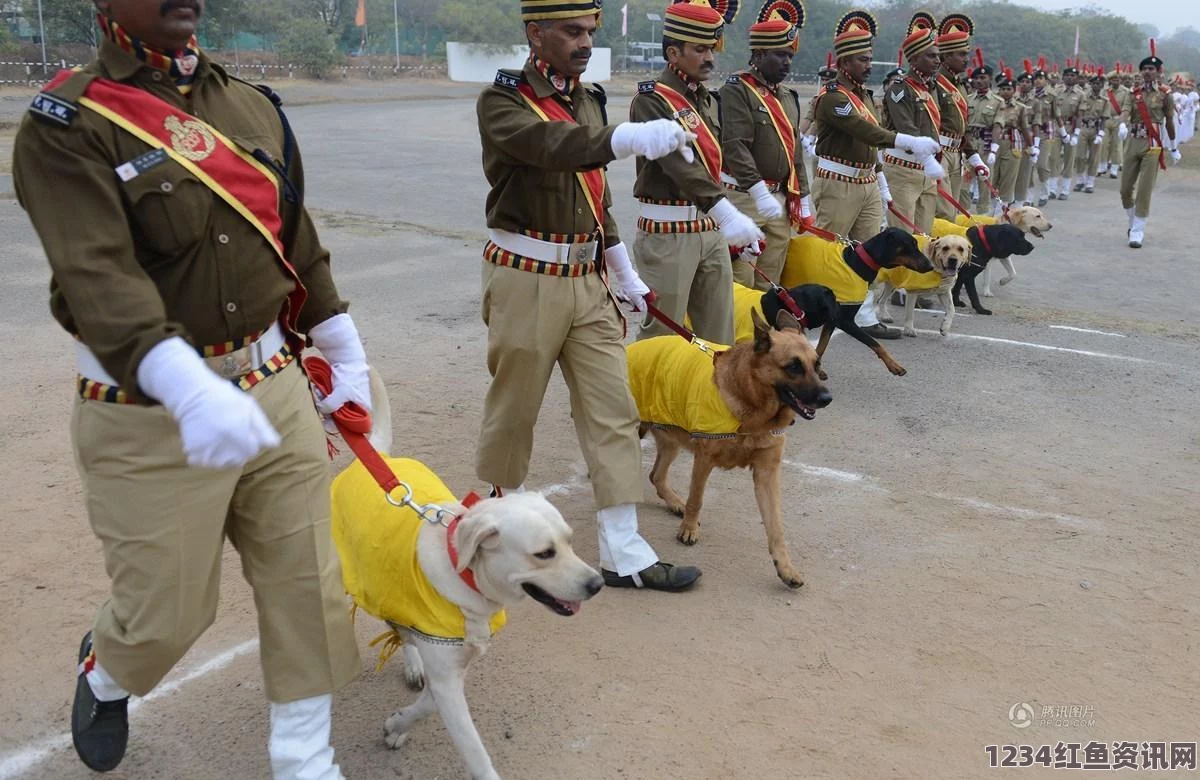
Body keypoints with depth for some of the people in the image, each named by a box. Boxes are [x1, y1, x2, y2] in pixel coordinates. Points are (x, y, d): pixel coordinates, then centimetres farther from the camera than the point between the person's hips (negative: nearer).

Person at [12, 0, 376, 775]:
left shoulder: (254, 106, 8)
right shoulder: (67, 125, -10)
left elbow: (299, 243, 15)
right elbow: (98, 276, -24)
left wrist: (346, 357, 16)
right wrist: (188, 389, -39)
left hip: (275, 387, 5)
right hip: (149, 417, -5)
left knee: (308, 582, 8)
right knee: (166, 610, 8)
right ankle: (104, 674, 46)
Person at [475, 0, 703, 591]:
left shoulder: (588, 100, 11)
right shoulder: (502, 101, -10)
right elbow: (549, 146, -33)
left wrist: (625, 274, 18)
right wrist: (631, 137, -48)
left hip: (589, 279, 6)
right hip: (526, 280, -6)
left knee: (613, 411, 2)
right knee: (514, 405, 9)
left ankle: (623, 550, 7)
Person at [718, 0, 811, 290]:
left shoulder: (788, 96, 15)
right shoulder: (736, 91, -9)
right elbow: (735, 146, -20)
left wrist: (801, 196, 18)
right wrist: (759, 192, -28)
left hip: (780, 199, 8)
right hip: (744, 198, -7)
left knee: (770, 283, 12)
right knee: (740, 284, -5)